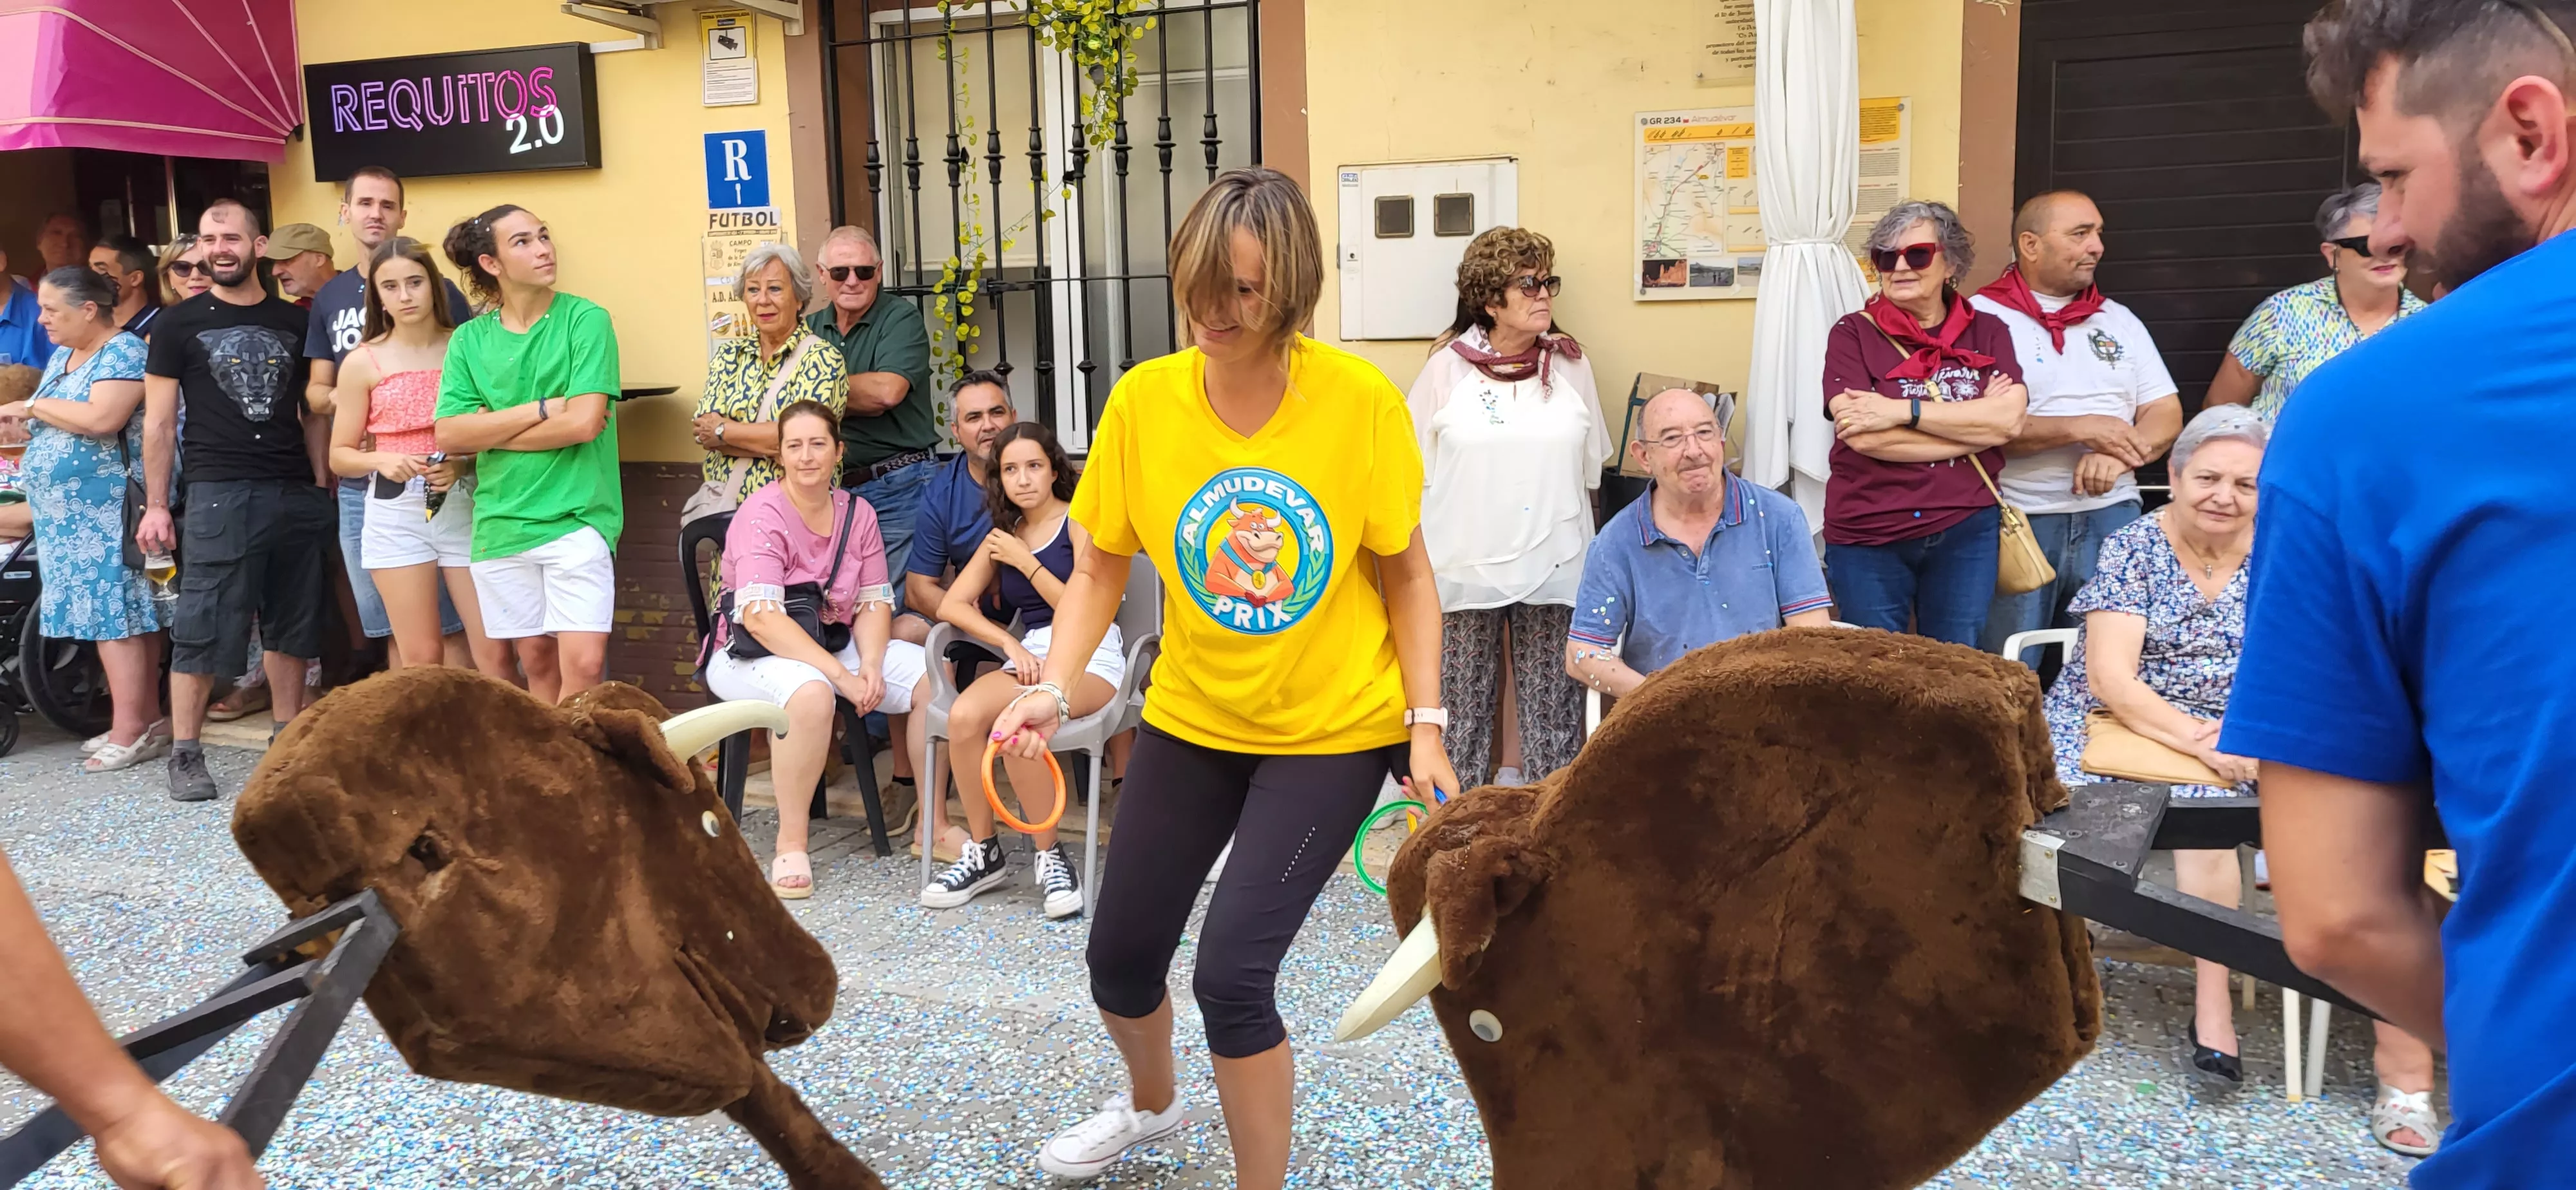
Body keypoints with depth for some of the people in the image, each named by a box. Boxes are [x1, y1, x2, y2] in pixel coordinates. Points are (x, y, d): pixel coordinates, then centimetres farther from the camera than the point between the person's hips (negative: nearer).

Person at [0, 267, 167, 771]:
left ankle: (132, 730, -7)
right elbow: (58, 425, 22)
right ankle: (146, 720, 12)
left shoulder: (123, 351, -10)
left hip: (108, 511, -8)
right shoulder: (62, 356, 17)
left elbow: (101, 419, -23)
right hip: (67, 513, 8)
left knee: (115, 612, -8)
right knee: (113, 612, 8)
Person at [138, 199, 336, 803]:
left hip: (297, 492, 3)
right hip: (219, 493, -3)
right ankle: (184, 752, 4)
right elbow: (159, 421, 3)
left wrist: (326, 482, 5)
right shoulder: (178, 324, 4)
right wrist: (156, 504, -3)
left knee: (291, 625, 9)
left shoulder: (294, 322, 11)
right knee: (202, 627, -4)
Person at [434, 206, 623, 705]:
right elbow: (449, 435, -3)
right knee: (537, 660, 10)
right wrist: (542, 409, -11)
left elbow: (584, 421, -13)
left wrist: (491, 429, -5)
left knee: (584, 664, -11)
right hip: (500, 525, 3)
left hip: (576, 518, -3)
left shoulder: (586, 319, -3)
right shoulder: (469, 339, 7)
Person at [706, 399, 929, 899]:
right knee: (810, 692, -39)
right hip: (752, 653, -6)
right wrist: (844, 676, -30)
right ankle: (790, 845, -25)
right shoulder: (762, 515, -15)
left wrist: (871, 666, -19)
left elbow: (874, 603, 2)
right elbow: (761, 617, -26)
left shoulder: (857, 513, 3)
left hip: (833, 645, 6)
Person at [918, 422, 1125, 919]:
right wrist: (1010, 644, -9)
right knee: (964, 714, -28)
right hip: (1031, 654, 5)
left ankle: (1049, 856, -16)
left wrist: (1025, 561, -7)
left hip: (1091, 655, -5)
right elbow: (952, 604, 6)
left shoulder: (1080, 520, 0)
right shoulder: (1003, 535, 17)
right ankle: (982, 853, -11)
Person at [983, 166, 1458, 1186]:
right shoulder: (1142, 399, -11)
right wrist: (1052, 690, -15)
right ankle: (1151, 1103, 50)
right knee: (1120, 957, 14)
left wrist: (1425, 728, -10)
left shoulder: (1360, 400, -17)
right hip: (1189, 720, 4)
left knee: (1232, 970, -13)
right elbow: (1101, 567, -1)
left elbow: (1407, 572, -6)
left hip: (1333, 730, -3)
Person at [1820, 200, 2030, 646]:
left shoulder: (1988, 332, 5)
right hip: (1867, 538, -2)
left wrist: (1902, 411, -17)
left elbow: (2009, 420, -11)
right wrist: (1974, 422, -10)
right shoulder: (1853, 334, -3)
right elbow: (1864, 437, -16)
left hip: (1967, 532, 2)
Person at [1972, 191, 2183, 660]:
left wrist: (2121, 453, -11)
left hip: (2111, 518, 5)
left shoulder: (2119, 320, 14)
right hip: (2016, 520, -4)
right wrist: (2079, 429, -15)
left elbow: (2166, 415, 10)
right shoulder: (1983, 317, -3)